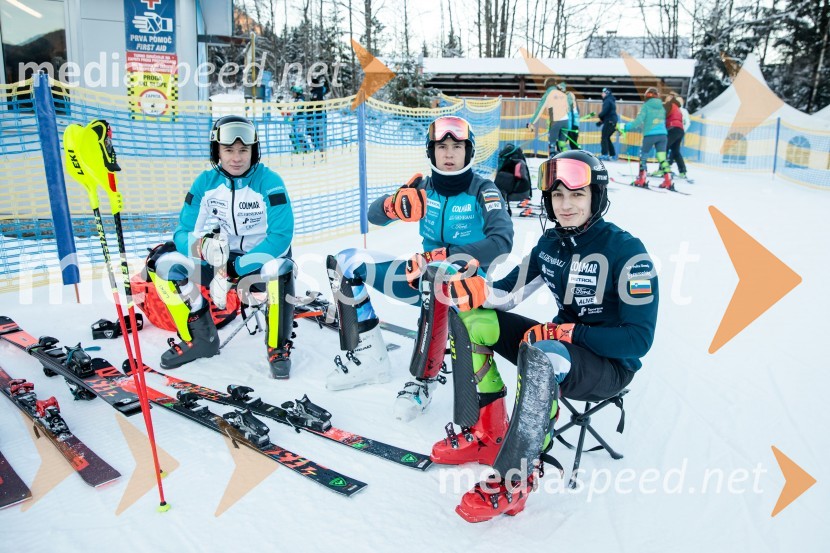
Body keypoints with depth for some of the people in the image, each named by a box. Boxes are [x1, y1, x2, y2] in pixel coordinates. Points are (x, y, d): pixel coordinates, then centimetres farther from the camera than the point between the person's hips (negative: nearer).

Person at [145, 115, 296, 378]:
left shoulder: (269, 182, -17)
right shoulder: (205, 182, -6)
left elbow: (281, 236, -25)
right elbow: (184, 232, -7)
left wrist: (232, 269, -30)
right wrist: (204, 246, -33)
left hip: (262, 256, -4)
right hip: (222, 255, 5)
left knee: (279, 269, -39)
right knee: (161, 260, -12)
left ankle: (278, 348, -16)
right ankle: (200, 338, 1)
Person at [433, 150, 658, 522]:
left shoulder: (626, 251, -19)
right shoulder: (551, 243, 0)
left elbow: (639, 338, -20)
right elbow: (509, 292, 1)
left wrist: (569, 333, -30)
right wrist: (478, 290, -21)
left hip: (611, 365, -7)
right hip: (562, 344, 7)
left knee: (541, 354, -39)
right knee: (473, 318, -6)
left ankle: (513, 483, -27)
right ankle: (487, 434, 2)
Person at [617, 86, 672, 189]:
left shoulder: (646, 106, -2)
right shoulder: (662, 107, 14)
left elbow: (639, 121, -11)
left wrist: (624, 127, -8)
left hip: (650, 135, -5)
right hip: (662, 134, 5)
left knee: (643, 156, 8)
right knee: (662, 157, 5)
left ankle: (642, 180, 3)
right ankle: (668, 180, -1)